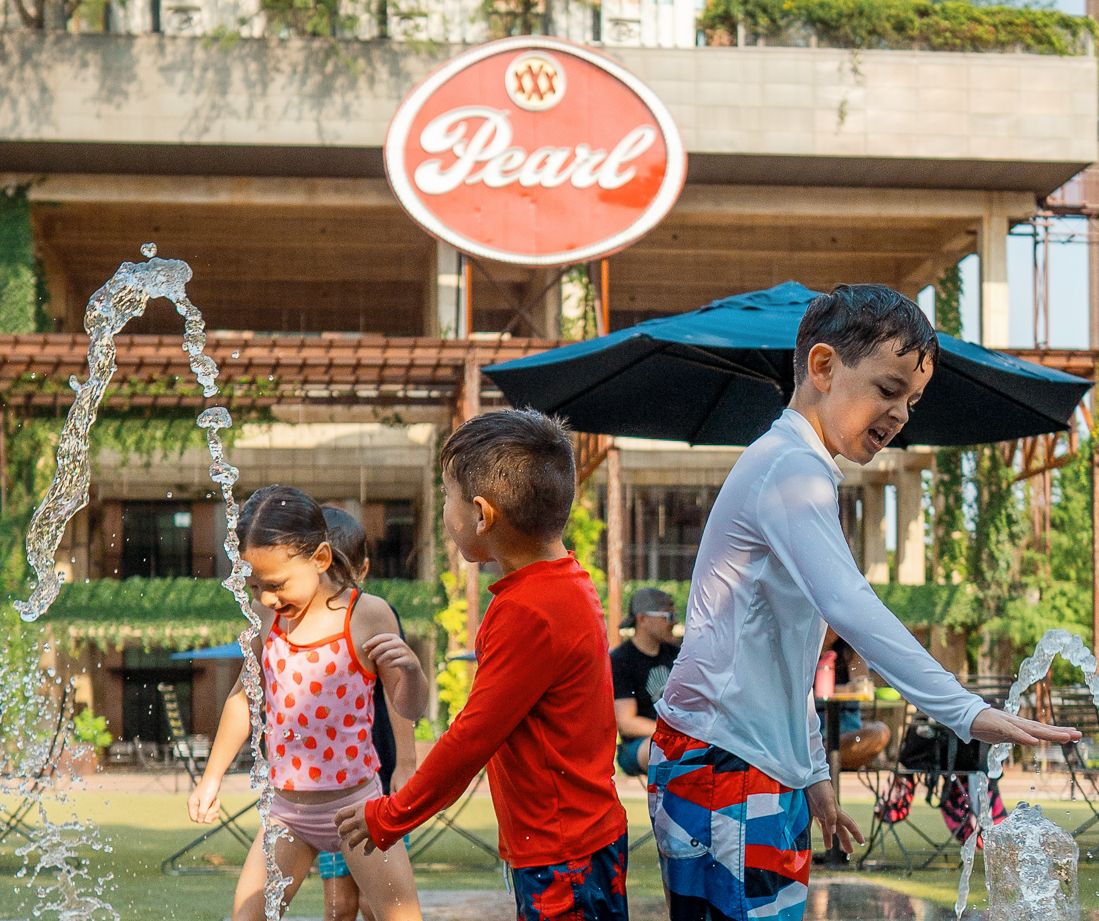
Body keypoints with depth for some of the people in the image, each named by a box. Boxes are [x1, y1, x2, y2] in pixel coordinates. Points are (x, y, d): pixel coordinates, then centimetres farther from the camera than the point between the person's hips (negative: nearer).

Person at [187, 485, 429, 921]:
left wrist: (411, 668, -27)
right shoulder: (268, 620, 2)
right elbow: (246, 697, 18)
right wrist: (212, 777, 22)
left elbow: (409, 708, -5)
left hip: (355, 803, -5)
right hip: (286, 809, 5)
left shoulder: (366, 616, -12)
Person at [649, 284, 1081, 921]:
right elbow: (848, 605, -28)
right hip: (725, 771, -10)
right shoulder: (795, 468, -12)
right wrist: (965, 712, -33)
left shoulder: (790, 465, 21)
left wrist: (813, 771, 24)